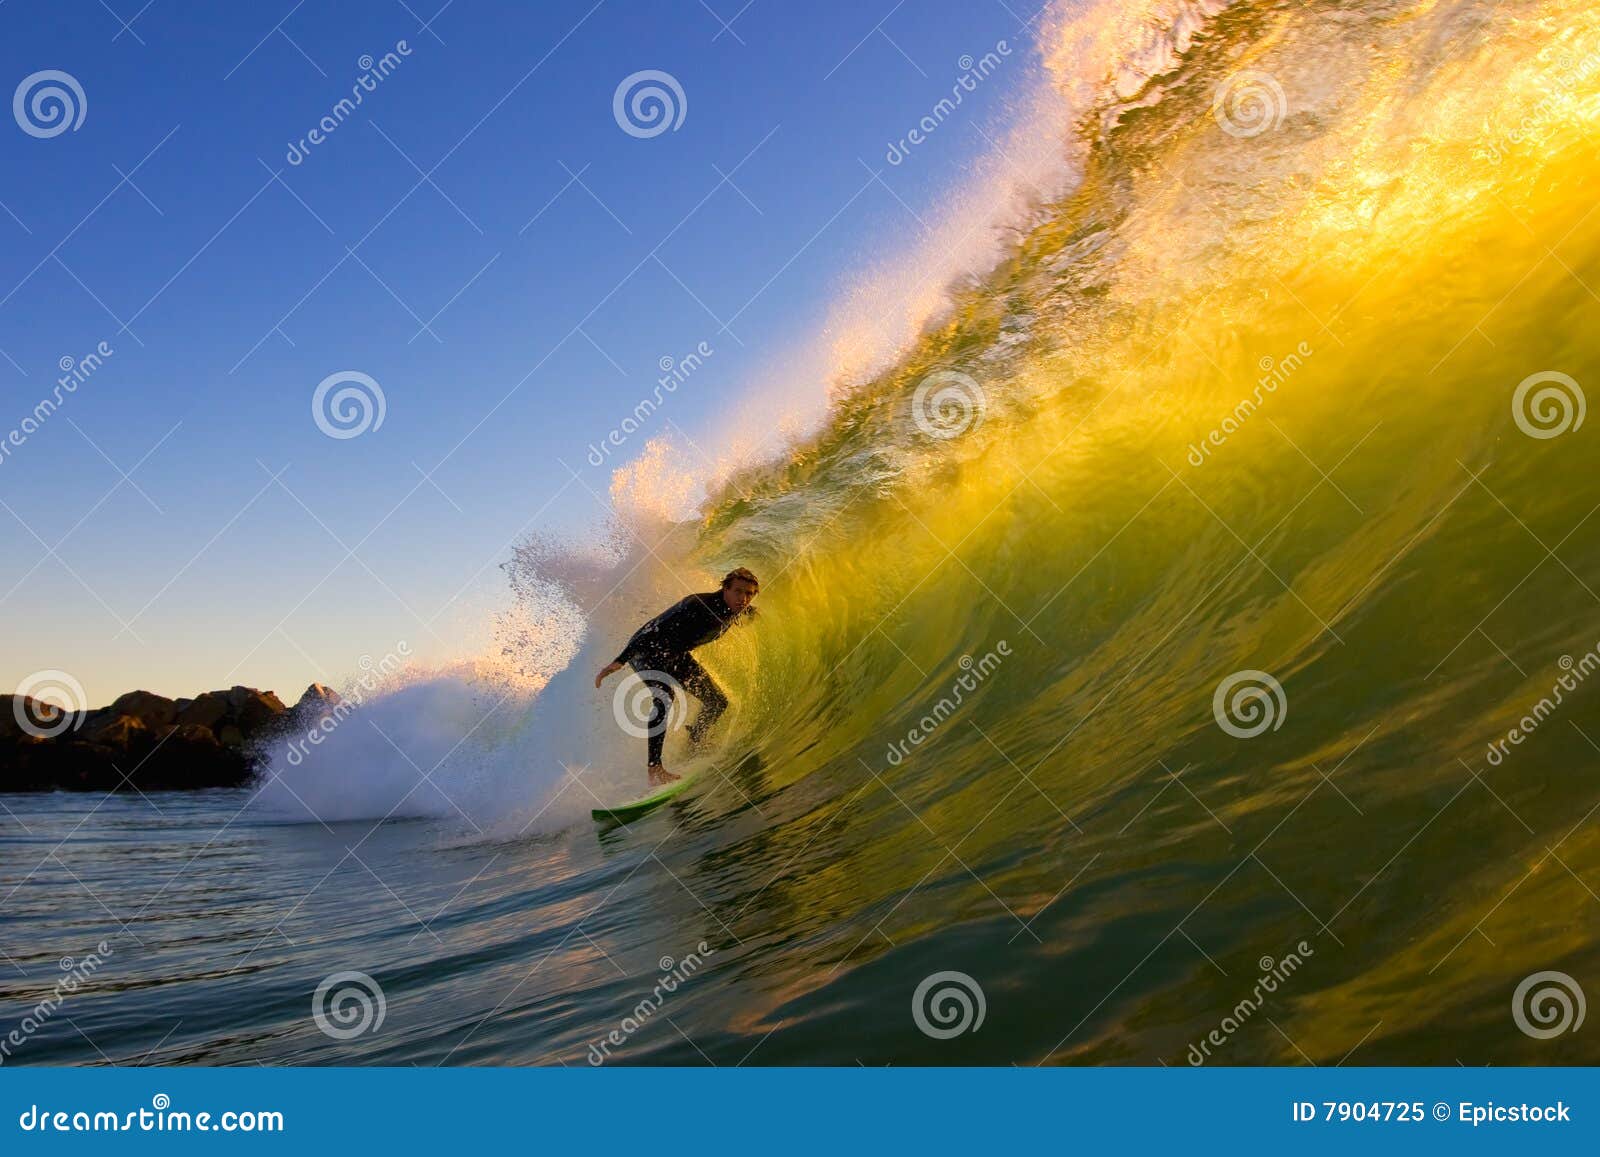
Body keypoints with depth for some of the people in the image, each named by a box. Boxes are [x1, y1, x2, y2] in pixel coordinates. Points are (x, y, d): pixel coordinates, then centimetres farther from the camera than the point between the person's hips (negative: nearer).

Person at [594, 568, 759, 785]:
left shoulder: (742, 612, -9)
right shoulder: (698, 606, -34)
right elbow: (655, 630, -38)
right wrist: (620, 661, -42)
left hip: (676, 654, 8)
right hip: (646, 650, -8)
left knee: (717, 702, 6)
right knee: (663, 698, -33)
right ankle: (654, 768, -37)